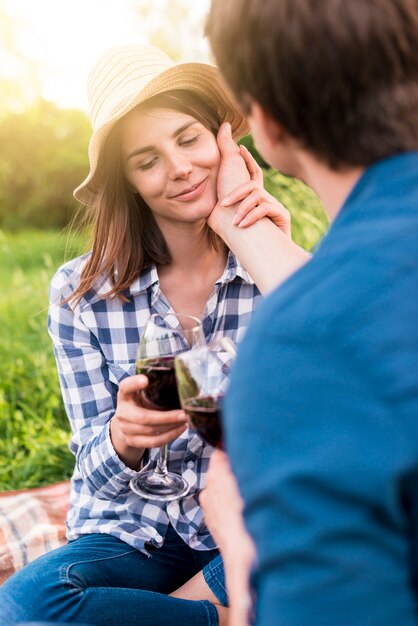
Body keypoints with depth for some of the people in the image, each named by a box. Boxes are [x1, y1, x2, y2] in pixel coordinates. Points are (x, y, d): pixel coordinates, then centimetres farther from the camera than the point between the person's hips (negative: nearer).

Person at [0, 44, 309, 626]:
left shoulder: (281, 269, -6)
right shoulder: (80, 293, -6)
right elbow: (99, 473, -4)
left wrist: (263, 246, -20)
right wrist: (124, 439, -28)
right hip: (132, 534, 1)